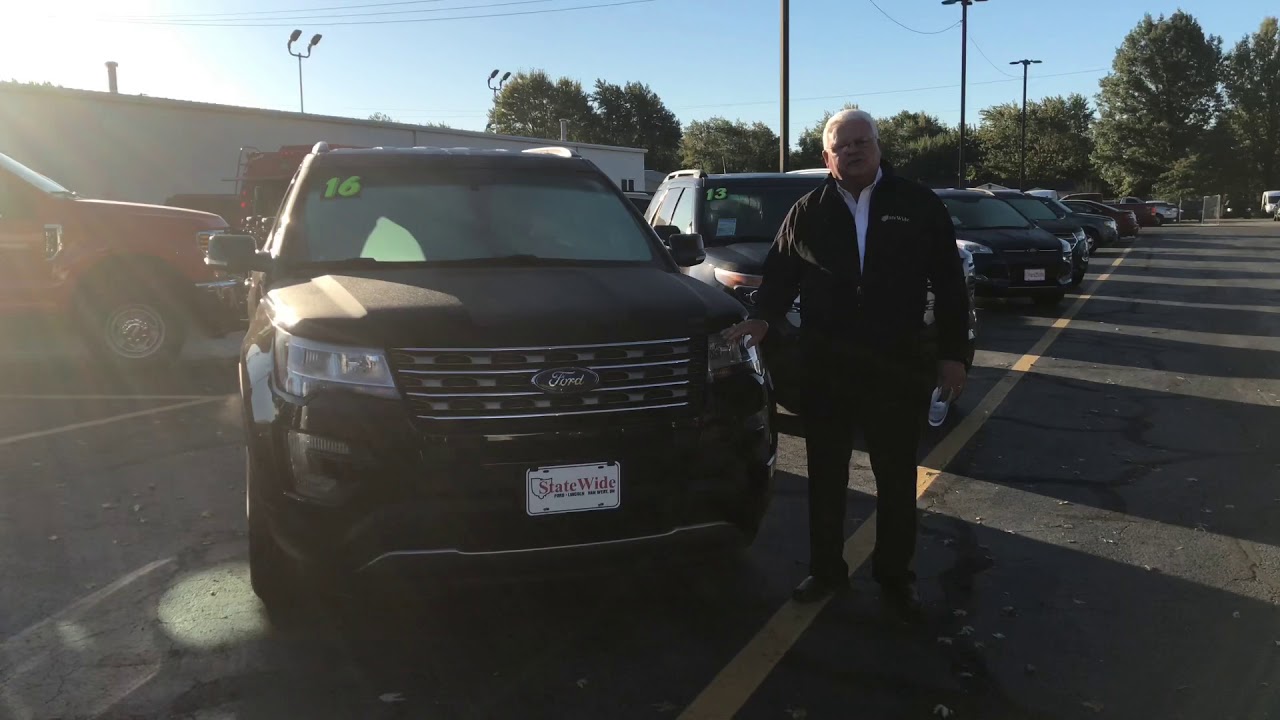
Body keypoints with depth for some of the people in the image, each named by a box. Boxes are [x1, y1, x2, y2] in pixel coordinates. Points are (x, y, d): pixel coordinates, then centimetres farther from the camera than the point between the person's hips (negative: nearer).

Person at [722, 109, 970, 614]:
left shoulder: (919, 206, 2)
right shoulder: (807, 213, 5)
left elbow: (949, 285, 3)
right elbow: (780, 274, 9)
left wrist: (953, 353, -2)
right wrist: (762, 318, -11)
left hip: (898, 368, -1)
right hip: (824, 370, 1)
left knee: (897, 479, 11)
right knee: (825, 477, 11)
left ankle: (895, 575, 27)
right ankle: (825, 569, 26)